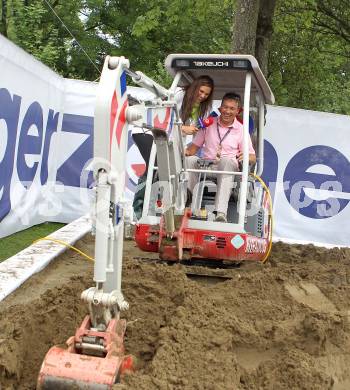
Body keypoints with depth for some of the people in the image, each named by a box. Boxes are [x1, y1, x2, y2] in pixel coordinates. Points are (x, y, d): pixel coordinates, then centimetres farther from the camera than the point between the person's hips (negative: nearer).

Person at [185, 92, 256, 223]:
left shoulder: (241, 130, 9)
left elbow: (252, 157, 6)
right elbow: (195, 146, 16)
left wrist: (245, 156, -20)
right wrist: (187, 151, -9)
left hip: (228, 167, -2)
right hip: (205, 167, 2)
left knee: (227, 161, -39)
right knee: (189, 160, -29)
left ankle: (221, 212, -51)